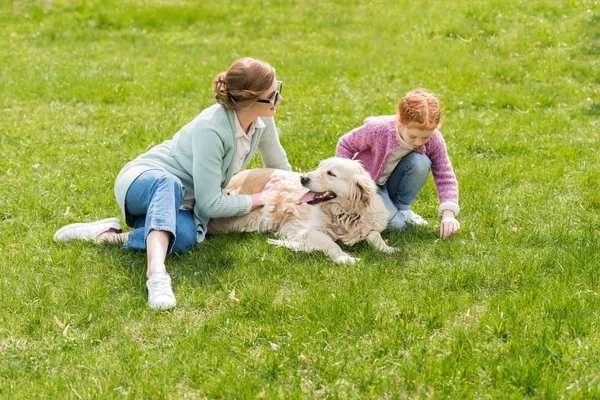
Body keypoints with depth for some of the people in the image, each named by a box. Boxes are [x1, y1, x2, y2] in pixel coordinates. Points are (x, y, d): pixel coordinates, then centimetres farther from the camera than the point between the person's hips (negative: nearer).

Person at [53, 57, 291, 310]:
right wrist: (257, 199, -13)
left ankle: (109, 235, -19)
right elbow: (210, 204, -26)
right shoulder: (211, 128, -29)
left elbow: (278, 164, 17)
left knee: (185, 236, -33)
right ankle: (157, 274, -61)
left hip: (180, 203, 6)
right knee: (169, 184, -45)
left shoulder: (262, 120, -6)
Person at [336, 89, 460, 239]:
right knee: (396, 224, -25)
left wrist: (448, 215, -34)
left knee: (420, 162, -29)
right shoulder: (378, 129, -31)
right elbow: (345, 144, -14)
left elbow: (445, 177, -21)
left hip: (393, 183, 3)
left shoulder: (434, 140, -23)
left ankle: (402, 208, -5)